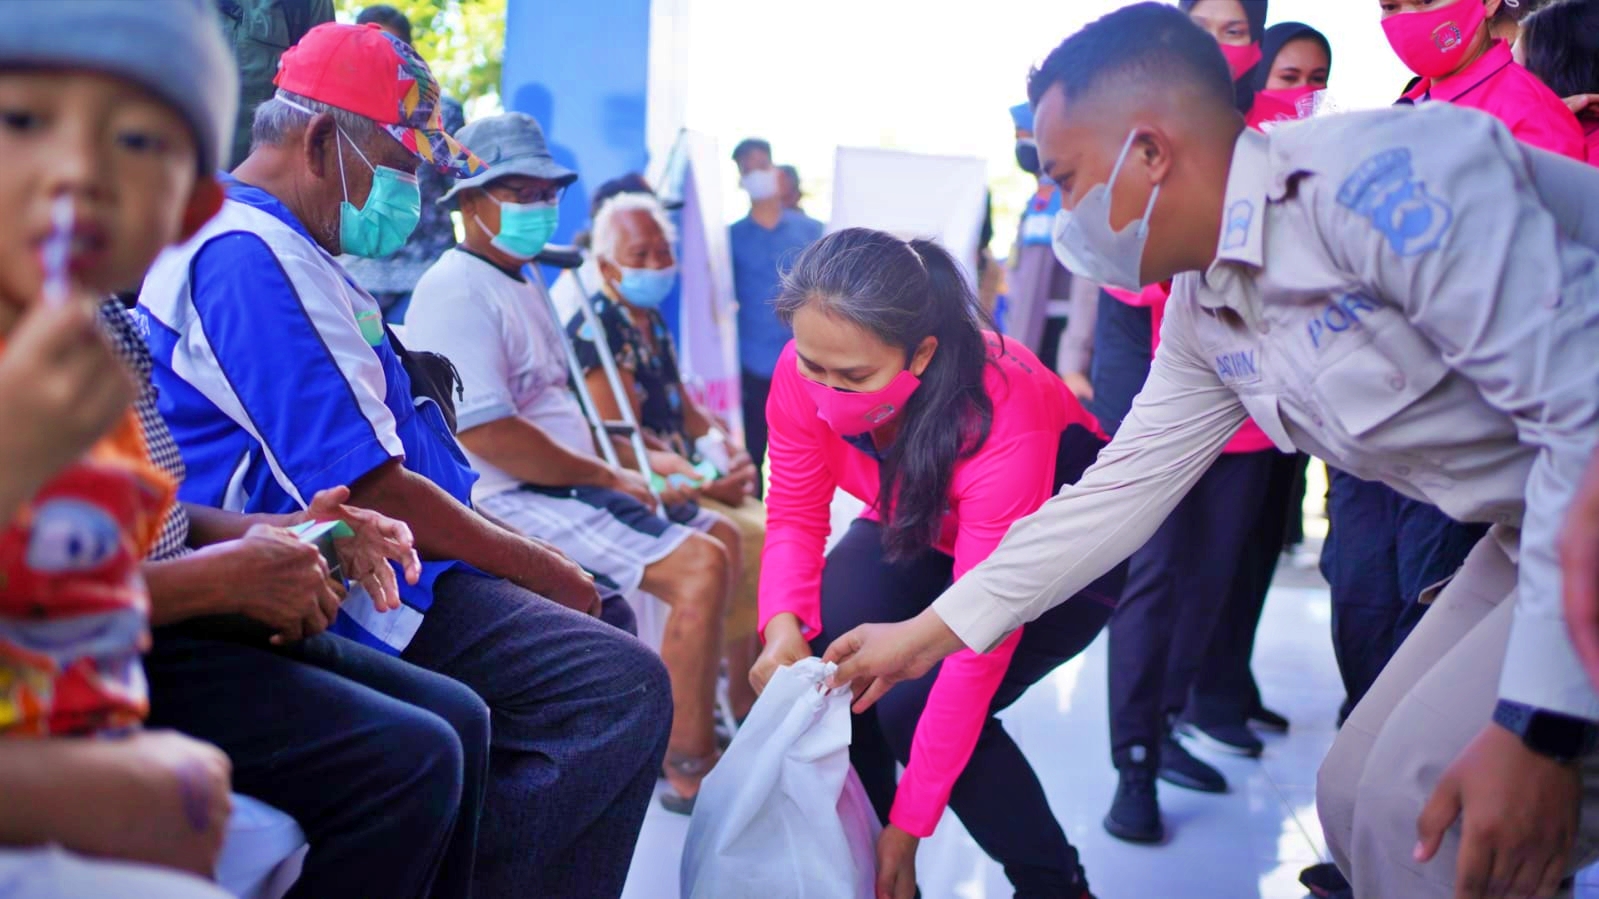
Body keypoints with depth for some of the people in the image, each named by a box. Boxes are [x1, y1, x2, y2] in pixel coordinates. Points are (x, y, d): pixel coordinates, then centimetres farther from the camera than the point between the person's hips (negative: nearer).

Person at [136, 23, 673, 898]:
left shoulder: (279, 250, 18)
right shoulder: (250, 258, -17)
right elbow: (370, 491, -22)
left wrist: (524, 553, 13)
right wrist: (538, 569, -10)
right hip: (364, 592, -11)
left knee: (599, 622, 24)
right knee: (626, 689, -23)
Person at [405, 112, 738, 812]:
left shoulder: (520, 282, 20)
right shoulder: (457, 290, -12)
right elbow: (488, 435, -22)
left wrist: (612, 479, 9)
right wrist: (608, 478, -15)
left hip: (564, 488, 11)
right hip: (518, 502, -11)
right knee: (701, 566, -23)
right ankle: (690, 771, -13)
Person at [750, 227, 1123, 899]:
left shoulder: (1005, 421, -40)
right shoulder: (805, 375, -26)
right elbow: (796, 518, -11)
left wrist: (909, 823, -32)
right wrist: (782, 626, -33)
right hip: (919, 528, 5)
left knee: (917, 712, -23)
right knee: (826, 655, -22)